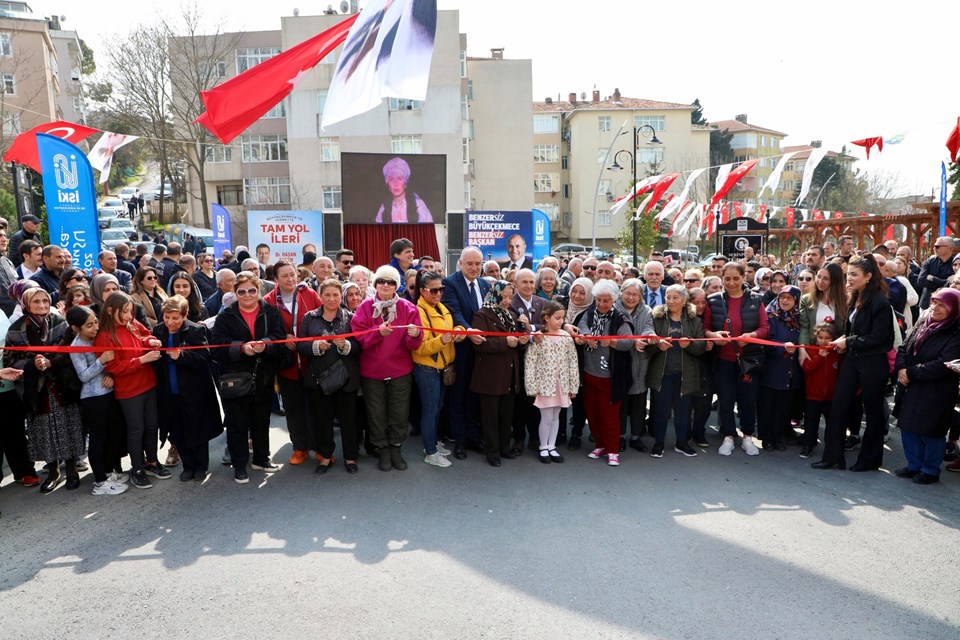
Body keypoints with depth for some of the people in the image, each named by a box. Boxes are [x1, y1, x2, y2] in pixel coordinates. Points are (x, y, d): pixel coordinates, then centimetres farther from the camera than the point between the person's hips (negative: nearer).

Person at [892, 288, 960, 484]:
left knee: (930, 431, 4)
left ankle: (931, 470, 23)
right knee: (907, 427, 13)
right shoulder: (923, 322, 7)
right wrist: (901, 369, -10)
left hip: (936, 393, -6)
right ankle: (914, 465, 29)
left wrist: (911, 373, -16)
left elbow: (942, 366, -21)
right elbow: (903, 347, 8)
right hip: (910, 388, 6)